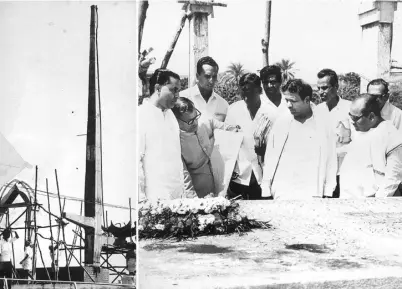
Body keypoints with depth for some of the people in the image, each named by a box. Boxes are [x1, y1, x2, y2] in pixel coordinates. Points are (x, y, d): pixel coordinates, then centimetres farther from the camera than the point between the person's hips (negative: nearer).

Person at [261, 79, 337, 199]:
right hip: (282, 193, 1)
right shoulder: (280, 122, 5)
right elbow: (270, 158, 8)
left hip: (311, 194, -1)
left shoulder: (323, 122, 1)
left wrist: (328, 193, 1)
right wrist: (266, 192, 4)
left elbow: (330, 159, 4)